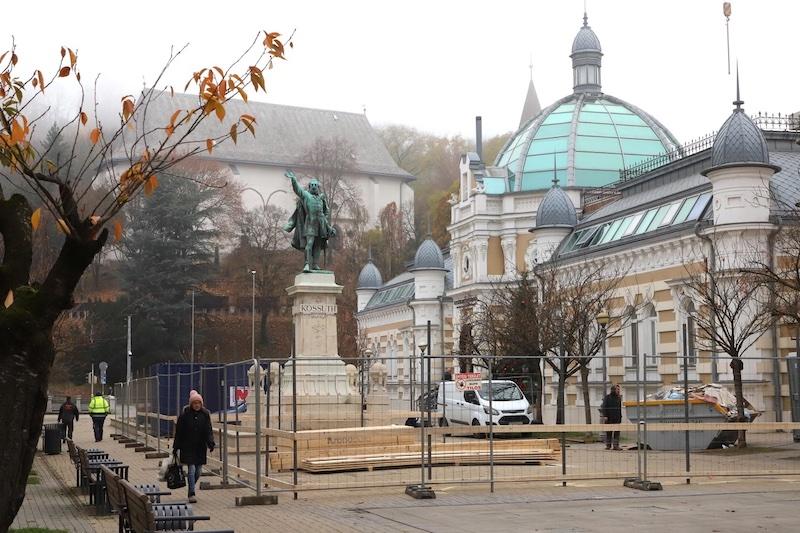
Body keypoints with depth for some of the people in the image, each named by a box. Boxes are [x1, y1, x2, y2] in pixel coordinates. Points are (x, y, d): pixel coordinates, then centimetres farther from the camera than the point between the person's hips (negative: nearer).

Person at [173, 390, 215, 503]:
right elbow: (179, 432, -1)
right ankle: (191, 494, -5)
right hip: (188, 448, -3)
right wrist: (176, 448, -2)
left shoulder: (205, 414, 2)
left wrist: (211, 443, -16)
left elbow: (209, 430, 0)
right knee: (191, 470, -9)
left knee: (198, 471, 8)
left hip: (200, 448, 3)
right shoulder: (185, 415, -5)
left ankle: (191, 489, 30)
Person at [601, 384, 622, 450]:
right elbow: (604, 407, -6)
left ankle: (616, 445, 0)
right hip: (609, 418, -3)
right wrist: (605, 416, -14)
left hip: (617, 418, 4)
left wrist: (620, 416, 11)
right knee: (608, 432, 4)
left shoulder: (618, 397, 11)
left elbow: (620, 408, 16)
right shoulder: (607, 397, -2)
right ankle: (608, 445, 12)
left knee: (617, 432, -2)